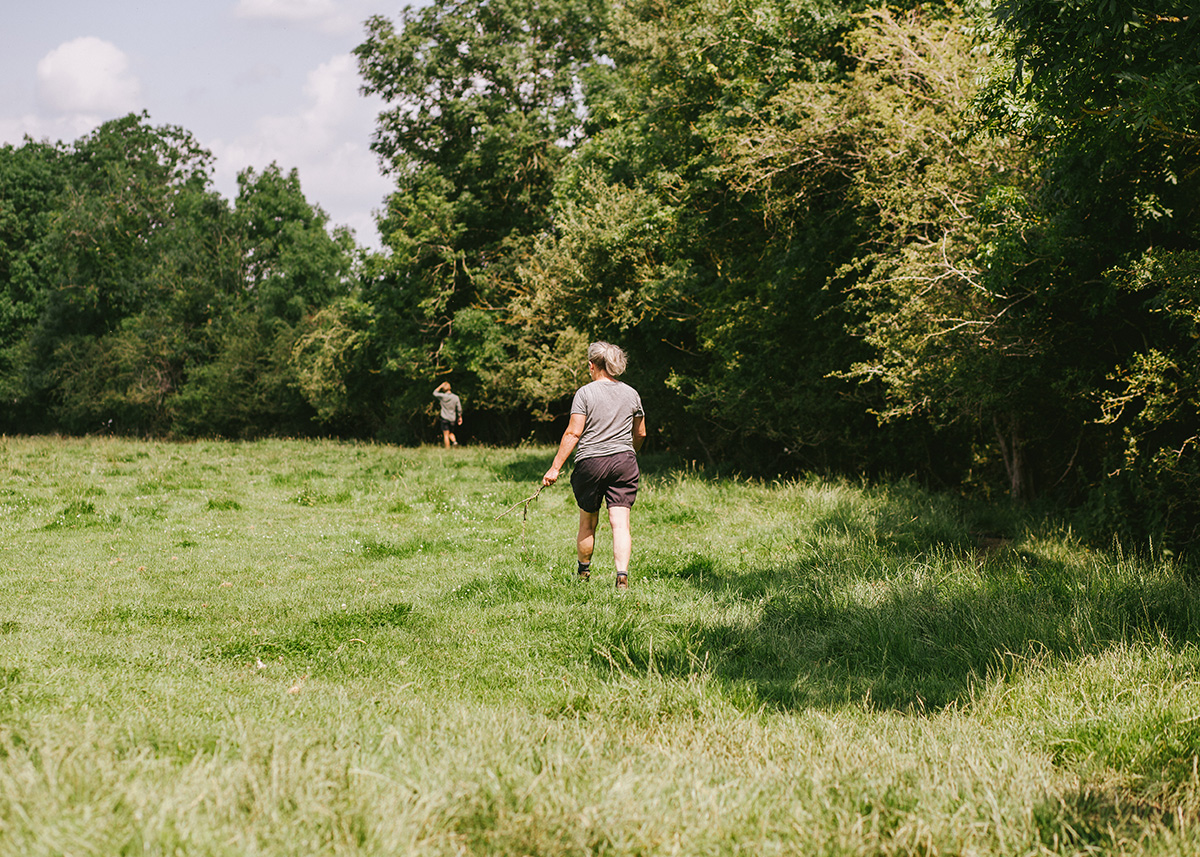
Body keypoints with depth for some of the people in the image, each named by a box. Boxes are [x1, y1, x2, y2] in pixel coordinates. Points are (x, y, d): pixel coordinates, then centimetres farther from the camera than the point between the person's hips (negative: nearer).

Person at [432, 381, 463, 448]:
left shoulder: (442, 396, -11)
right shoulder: (456, 397, -4)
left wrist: (441, 385, 7)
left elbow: (435, 393, 9)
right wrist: (460, 417, 13)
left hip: (444, 418, -3)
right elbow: (459, 409, 0)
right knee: (451, 433, 19)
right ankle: (454, 441, -7)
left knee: (446, 434, 0)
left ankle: (447, 449, -3)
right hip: (452, 419, 3)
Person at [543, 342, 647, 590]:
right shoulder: (631, 394, 8)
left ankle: (584, 572, 31)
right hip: (624, 461, 2)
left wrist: (555, 468, -8)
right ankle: (622, 574, -20)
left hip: (590, 462, -2)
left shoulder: (585, 393, -5)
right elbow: (640, 434, 17)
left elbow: (574, 433, -10)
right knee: (620, 522, -3)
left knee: (588, 522, 14)